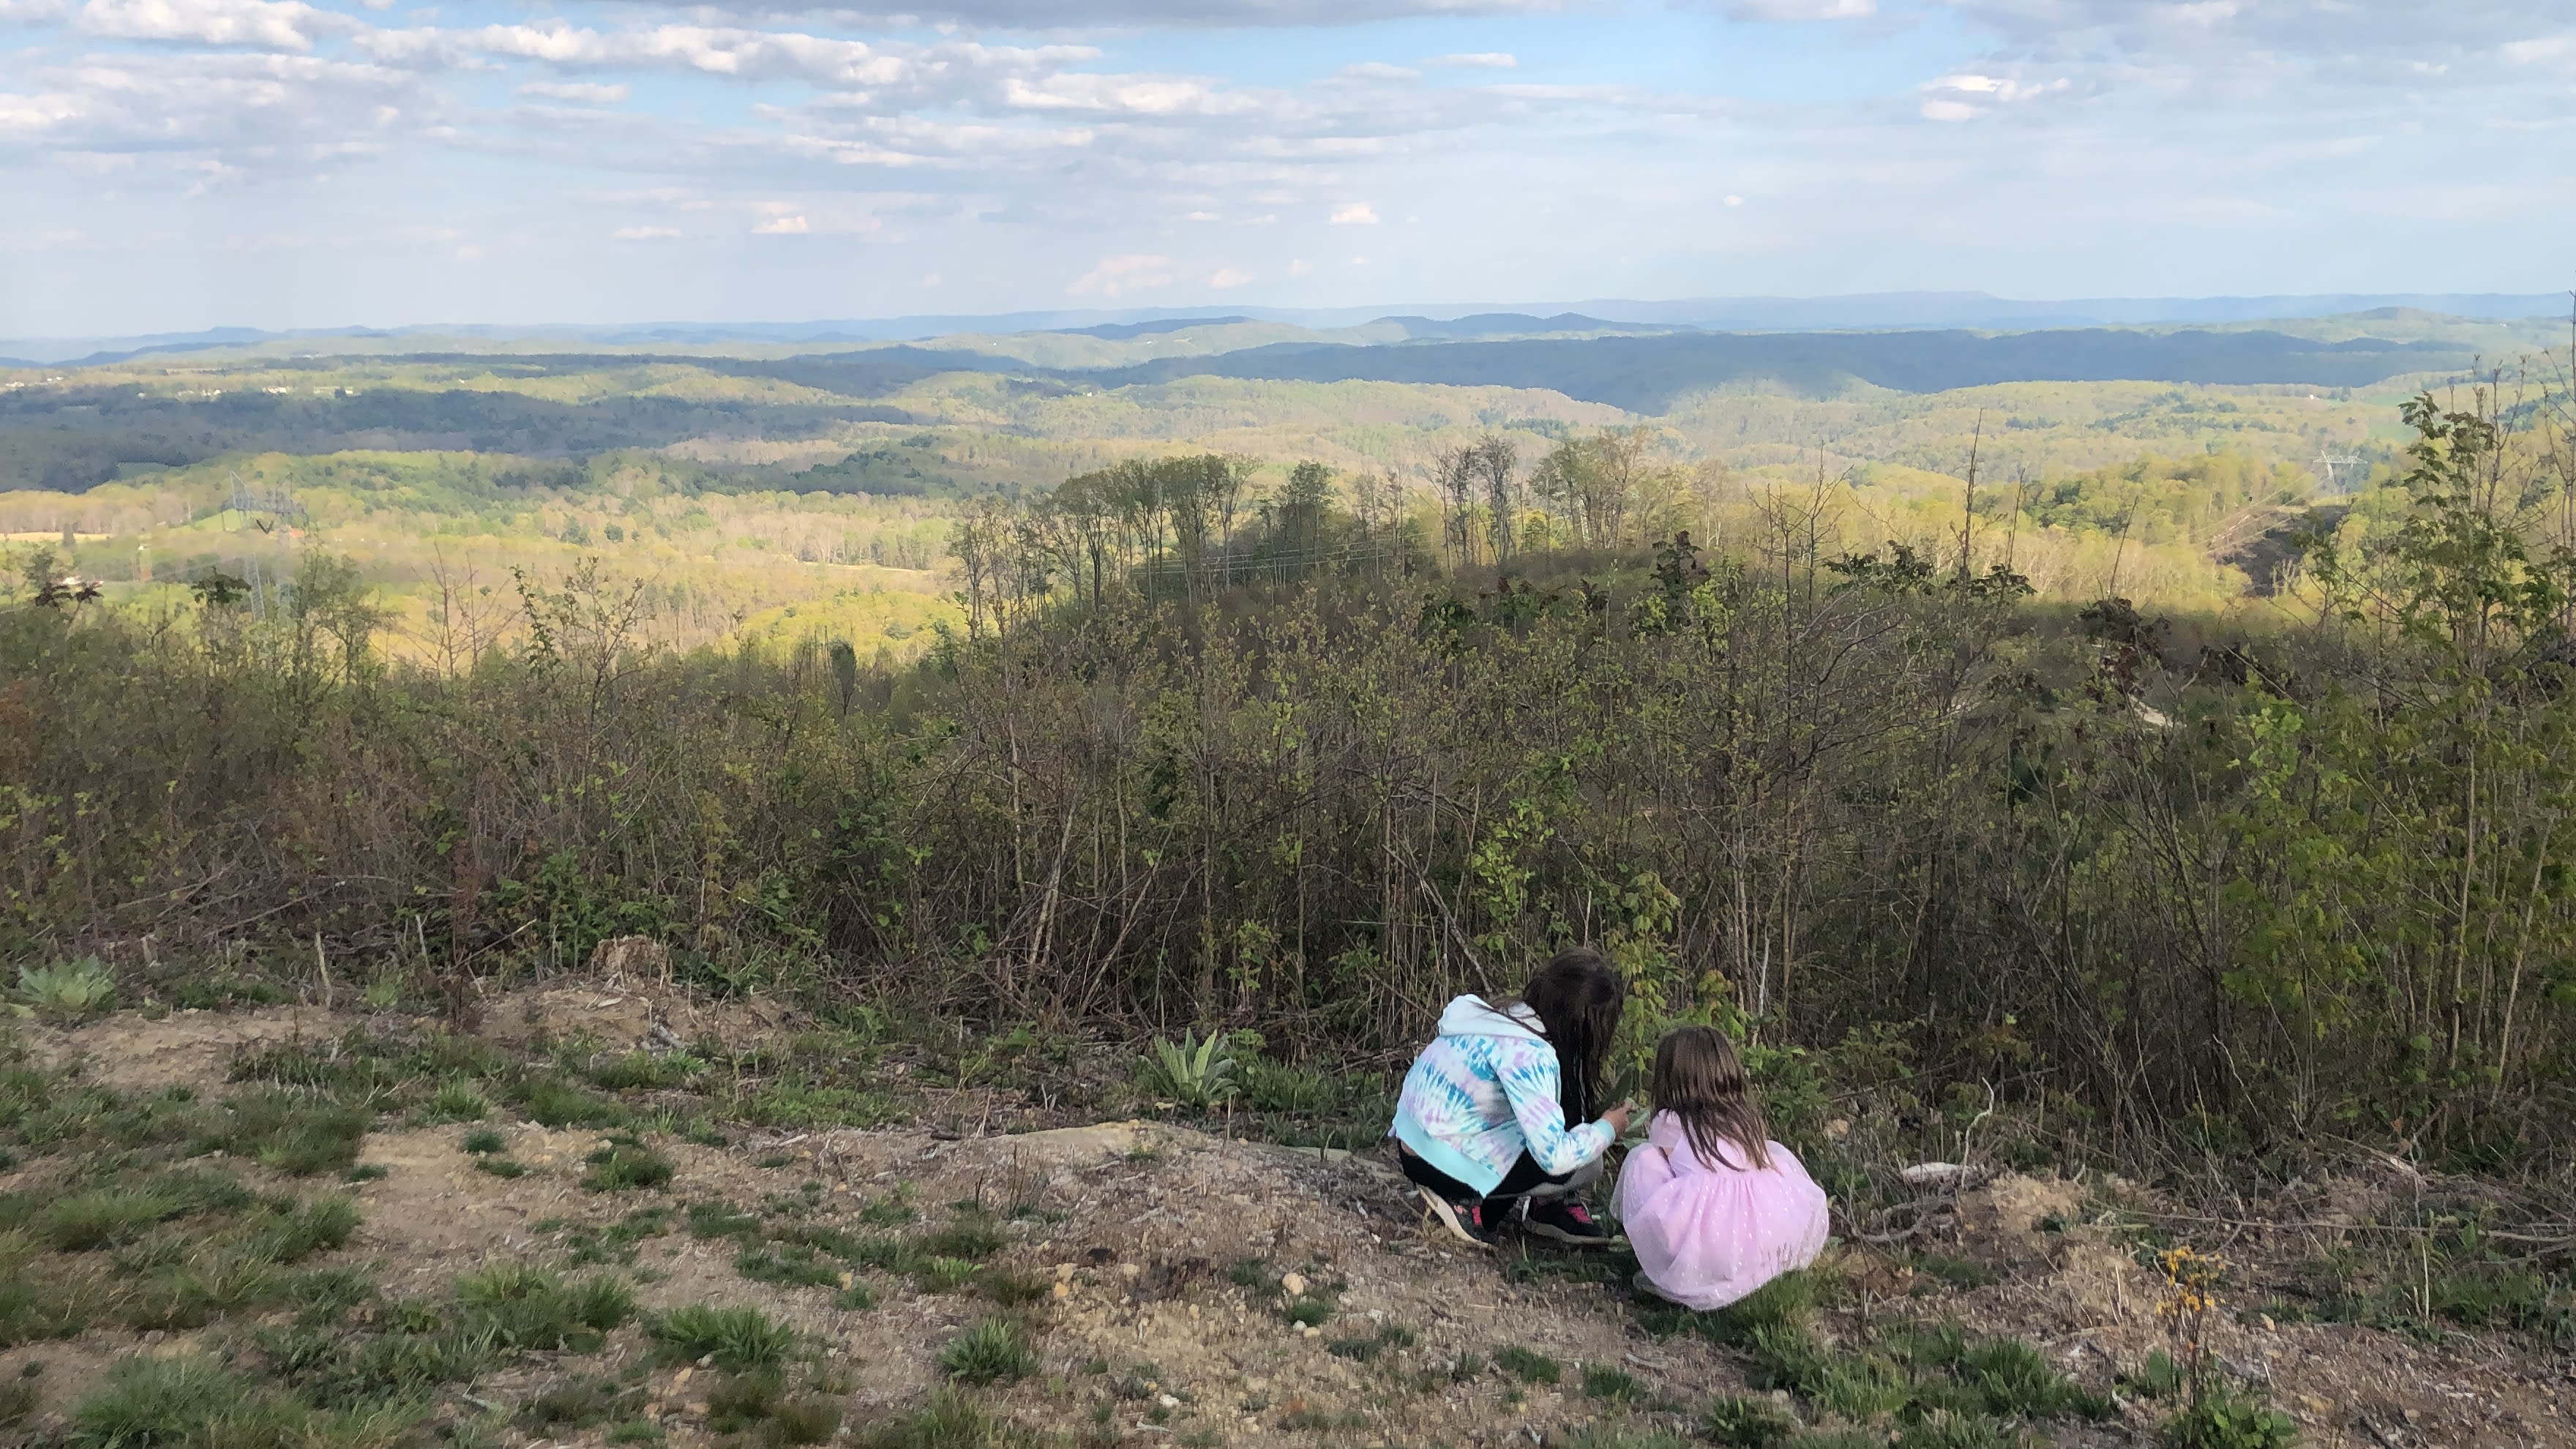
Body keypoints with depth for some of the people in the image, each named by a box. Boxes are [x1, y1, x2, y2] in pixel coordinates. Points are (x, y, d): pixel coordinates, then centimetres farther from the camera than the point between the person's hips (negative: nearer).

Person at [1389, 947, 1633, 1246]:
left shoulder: (1509, 1017, 3)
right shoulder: (1527, 1053, -25)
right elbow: (1554, 1155, -28)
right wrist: (1606, 1129, -9)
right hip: (1442, 1162, -9)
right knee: (1587, 1164, -12)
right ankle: (1466, 1200, -1)